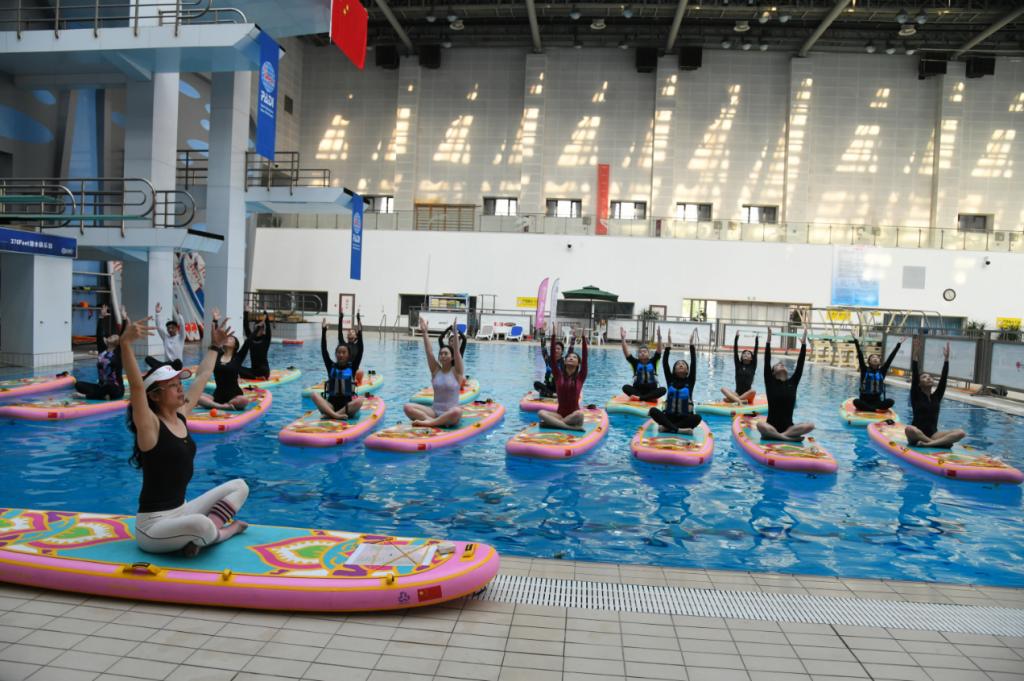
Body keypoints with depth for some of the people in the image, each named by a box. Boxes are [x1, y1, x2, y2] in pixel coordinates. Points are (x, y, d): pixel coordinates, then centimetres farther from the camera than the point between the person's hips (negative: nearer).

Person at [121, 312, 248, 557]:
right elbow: (136, 386, -33)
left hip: (181, 511, 9)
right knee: (202, 525, -39)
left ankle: (206, 533, -10)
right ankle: (222, 531, -3)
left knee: (239, 487, 12)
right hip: (154, 525, -9)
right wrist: (126, 343, -45)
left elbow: (202, 377, 16)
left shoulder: (181, 417, 5)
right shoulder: (150, 426, -16)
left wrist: (215, 346, 25)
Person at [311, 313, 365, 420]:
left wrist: (359, 332, -11)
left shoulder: (352, 367, 6)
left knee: (360, 400, -33)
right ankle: (335, 415, -43)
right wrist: (323, 330, -4)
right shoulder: (331, 367, 9)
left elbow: (360, 351, -4)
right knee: (315, 395, -26)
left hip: (347, 405, -1)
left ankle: (329, 414, -36)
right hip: (331, 404, 1)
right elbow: (323, 351, 1)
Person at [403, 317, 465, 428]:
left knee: (457, 411, -41)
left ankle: (428, 422, -32)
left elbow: (457, 351, -12)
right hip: (434, 411, 4)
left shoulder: (456, 372, 0)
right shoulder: (435, 370, 8)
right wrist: (425, 332, -8)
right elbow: (429, 352, -1)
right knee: (408, 407, -18)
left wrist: (455, 332, -22)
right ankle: (434, 421, -30)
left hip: (450, 413, -3)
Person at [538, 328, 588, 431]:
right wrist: (553, 336, -11)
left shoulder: (580, 377, 2)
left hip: (574, 414, -2)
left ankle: (553, 423, -20)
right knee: (541, 413, -28)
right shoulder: (558, 375, 5)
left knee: (579, 414, -37)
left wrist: (583, 338, -15)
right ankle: (572, 427, -30)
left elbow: (585, 357, -8)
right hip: (560, 414, 2)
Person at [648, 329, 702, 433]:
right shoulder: (670, 380, 8)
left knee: (697, 418, -32)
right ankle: (678, 429, -37)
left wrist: (692, 345, -8)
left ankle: (667, 427, -32)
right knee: (653, 410, -27)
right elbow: (664, 363, -2)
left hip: (685, 418, -1)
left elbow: (693, 363, -4)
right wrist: (669, 345, -6)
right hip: (669, 416, 1)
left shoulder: (690, 381, 6)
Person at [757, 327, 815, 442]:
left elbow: (800, 364, 8)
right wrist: (769, 340, -8)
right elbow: (767, 362, -4)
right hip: (771, 426, -4)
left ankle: (773, 435, -26)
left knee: (810, 426, -26)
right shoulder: (770, 382, 3)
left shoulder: (792, 382, 11)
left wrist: (804, 343, 5)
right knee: (760, 425, -37)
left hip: (788, 426, 4)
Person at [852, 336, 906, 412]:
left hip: (877, 400, 3)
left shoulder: (882, 371, 5)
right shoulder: (865, 370, -1)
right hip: (865, 400, -3)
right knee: (856, 401, -34)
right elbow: (860, 356, -9)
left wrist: (898, 344, 2)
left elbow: (890, 358, 3)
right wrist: (856, 341, -16)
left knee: (891, 401, -24)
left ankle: (866, 408, -25)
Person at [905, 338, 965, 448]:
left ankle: (928, 443, -32)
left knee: (961, 433, -21)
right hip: (918, 434, -4)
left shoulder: (936, 396, 12)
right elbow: (914, 376, -10)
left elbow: (943, 379, 4)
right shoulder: (916, 396, 2)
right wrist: (915, 355, -17)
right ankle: (941, 442, -26)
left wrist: (946, 358, -2)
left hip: (933, 434, 4)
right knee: (909, 429, -40)